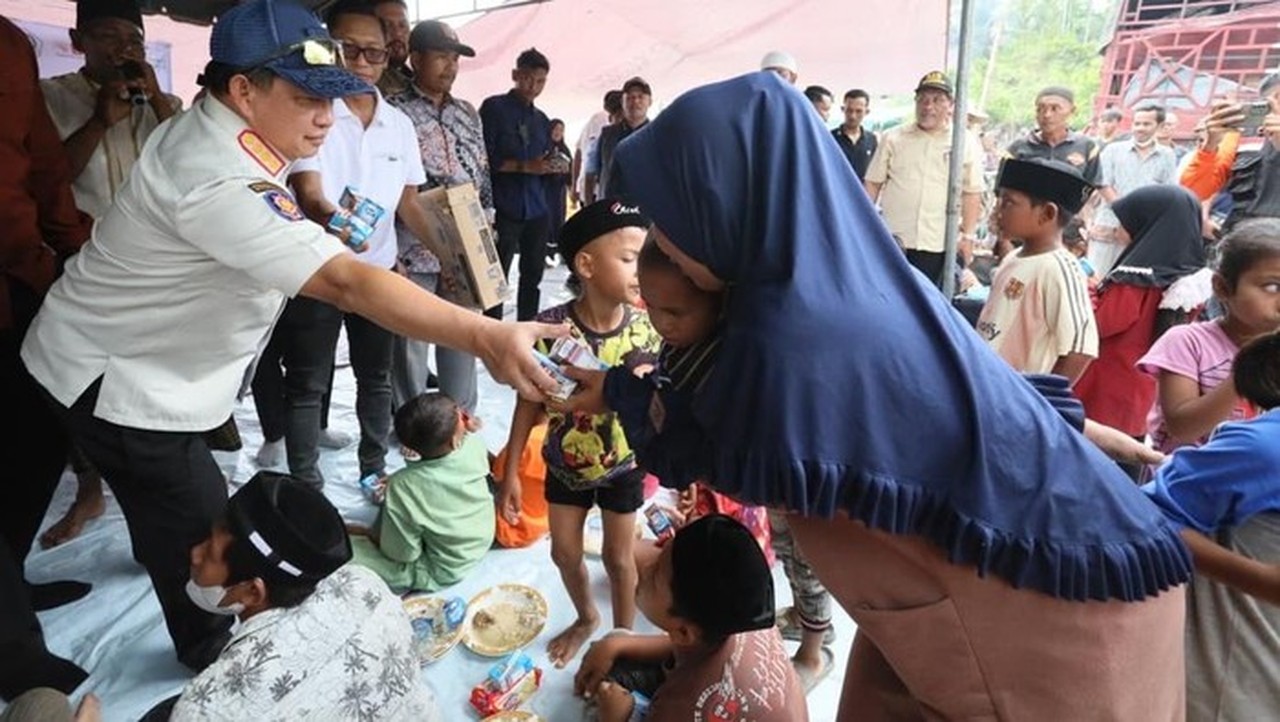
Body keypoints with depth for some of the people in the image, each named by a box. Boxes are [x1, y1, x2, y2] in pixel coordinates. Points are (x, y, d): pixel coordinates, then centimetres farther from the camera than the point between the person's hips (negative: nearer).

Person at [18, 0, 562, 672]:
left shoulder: (207, 129, -3)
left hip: (136, 358, 10)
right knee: (201, 528, 2)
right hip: (114, 377, -10)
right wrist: (485, 337, -54)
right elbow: (347, 283, -48)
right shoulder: (221, 181, -36)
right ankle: (211, 657, 25)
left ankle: (155, 548, 60)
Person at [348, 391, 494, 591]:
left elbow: (402, 553, -21)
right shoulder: (474, 446, -23)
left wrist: (372, 535, 0)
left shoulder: (404, 486, -34)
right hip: (481, 542, 6)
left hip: (441, 572, -5)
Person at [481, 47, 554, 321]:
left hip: (536, 210, 6)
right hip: (503, 209, -6)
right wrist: (525, 166, -17)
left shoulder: (542, 120, 19)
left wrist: (553, 166, -1)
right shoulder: (494, 108, 0)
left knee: (533, 275, 9)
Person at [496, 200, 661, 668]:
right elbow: (529, 403, -12)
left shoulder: (645, 328, -21)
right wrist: (510, 471, -8)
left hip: (623, 465, 0)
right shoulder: (551, 328, -24)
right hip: (565, 464, 1)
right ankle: (586, 618, 50)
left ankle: (623, 635, 43)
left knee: (618, 557, 16)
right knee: (564, 552, 19)